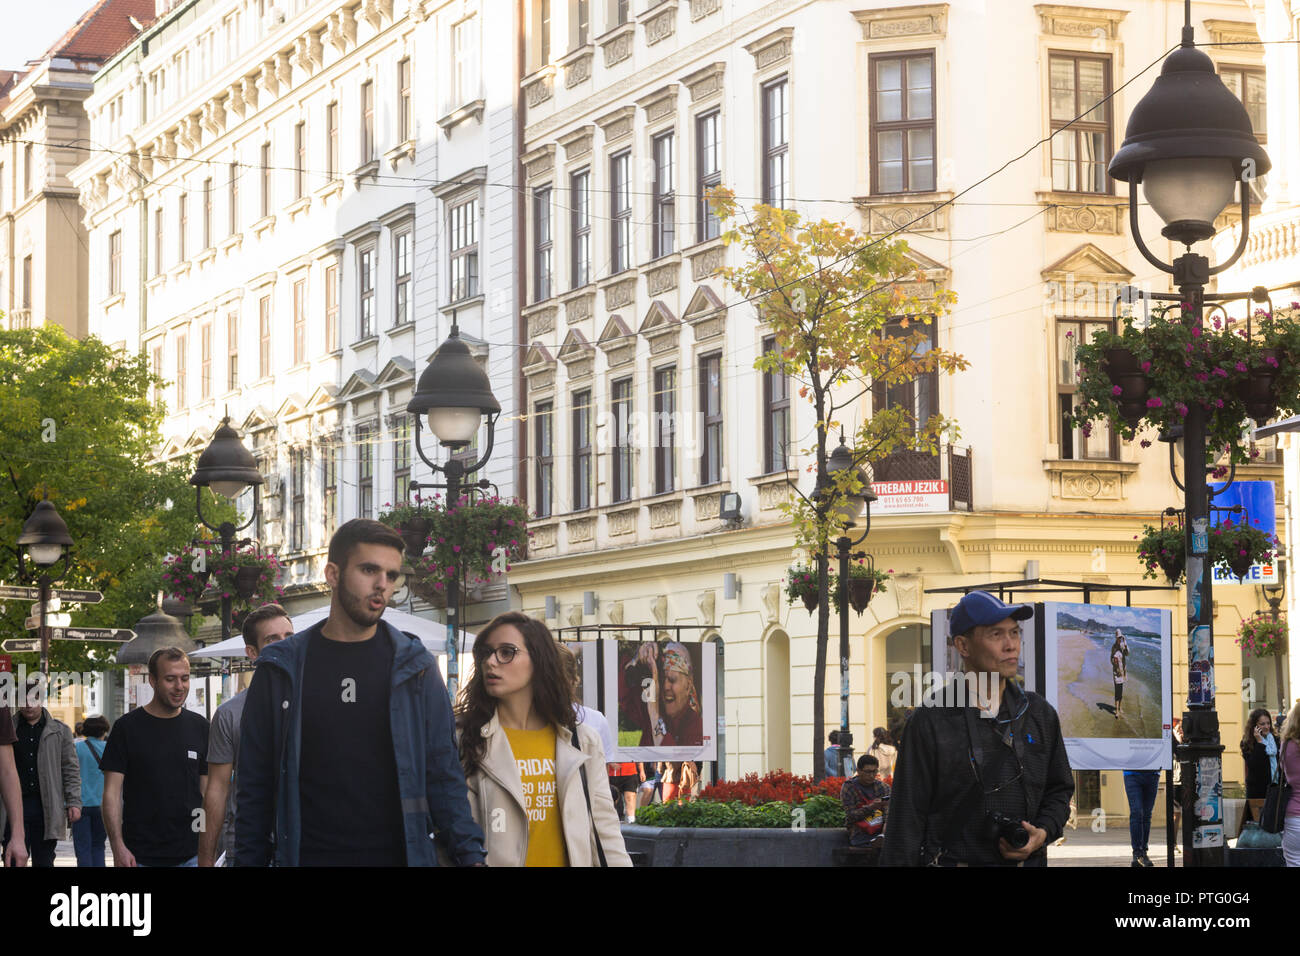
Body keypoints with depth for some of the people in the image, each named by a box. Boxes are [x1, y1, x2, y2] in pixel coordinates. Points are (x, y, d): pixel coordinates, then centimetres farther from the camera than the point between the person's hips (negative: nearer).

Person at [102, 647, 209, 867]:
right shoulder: (127, 727, 0)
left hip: (191, 856, 3)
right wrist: (118, 847, -13)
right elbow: (112, 793, -3)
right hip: (139, 857, -3)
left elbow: (208, 791, 13)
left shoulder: (199, 727, 10)